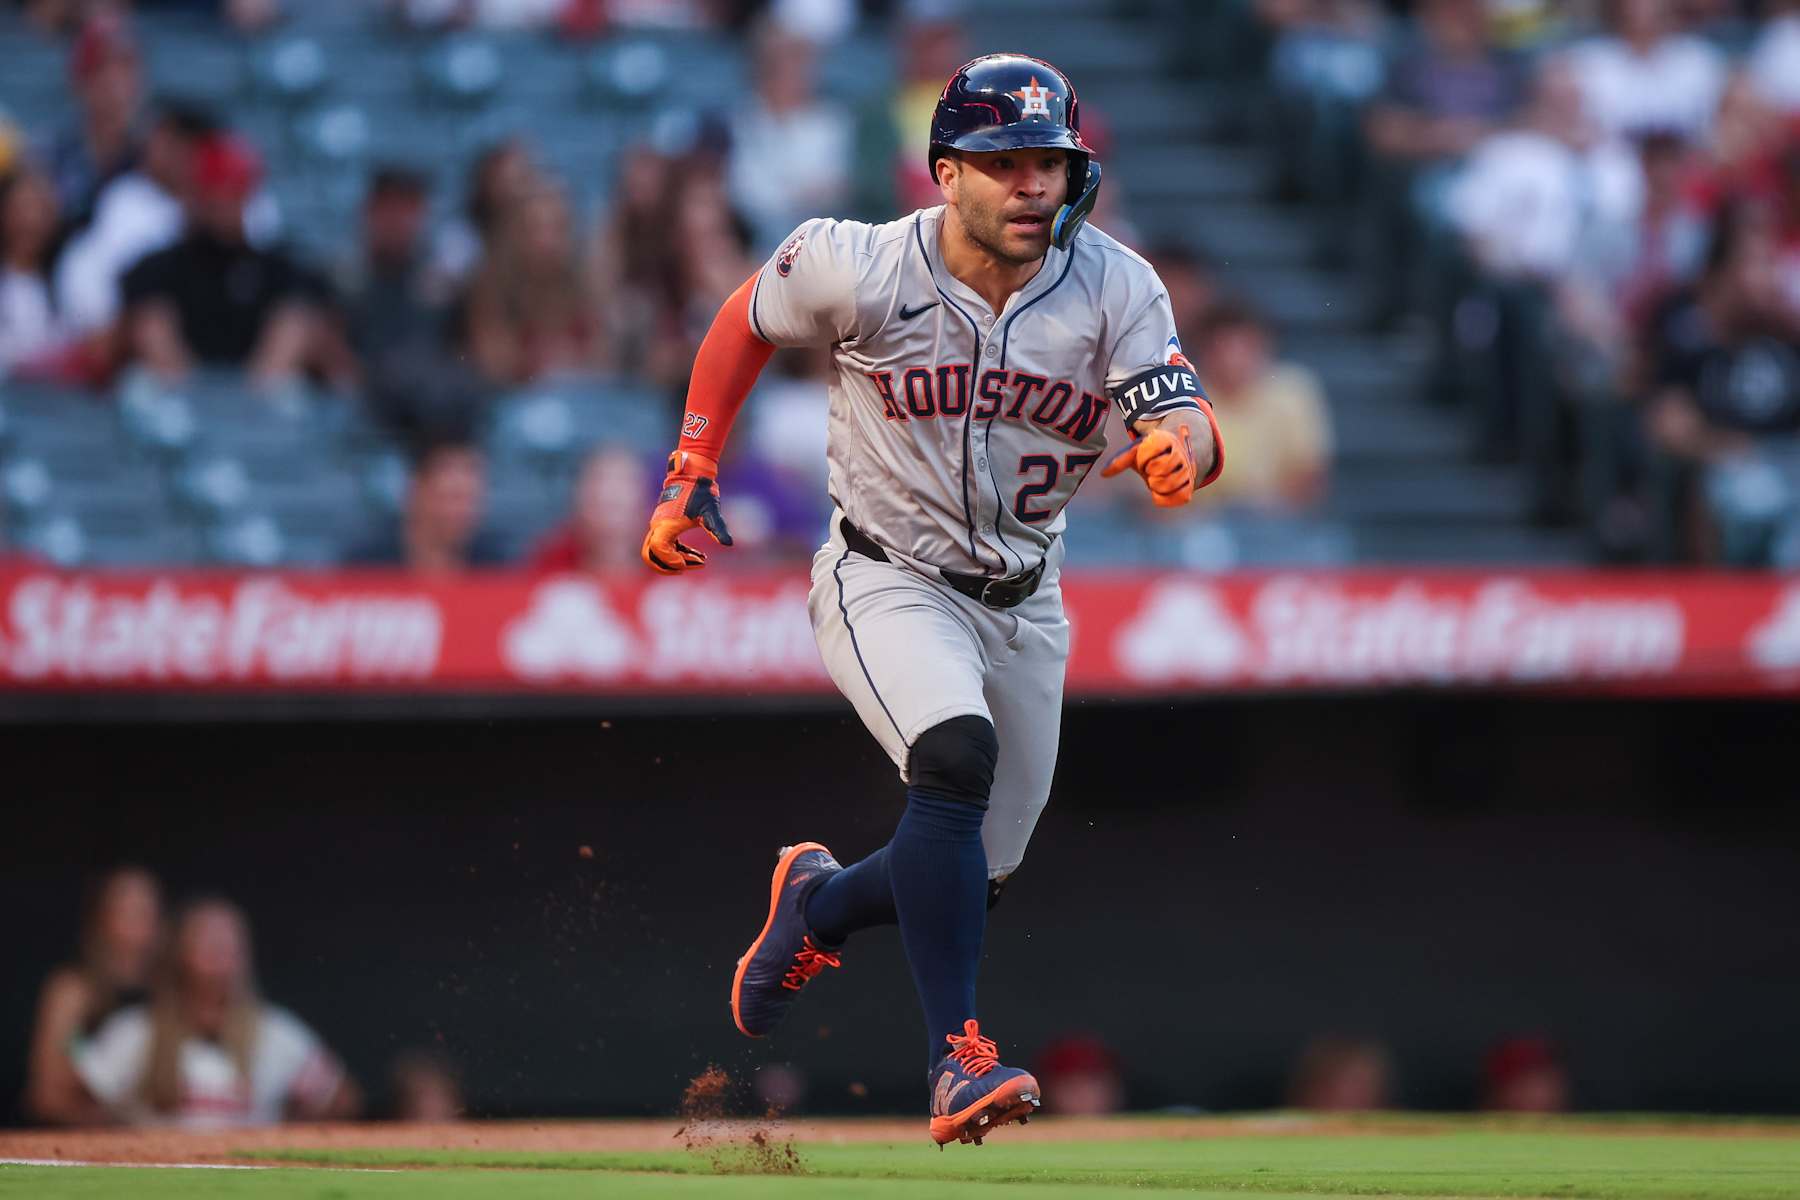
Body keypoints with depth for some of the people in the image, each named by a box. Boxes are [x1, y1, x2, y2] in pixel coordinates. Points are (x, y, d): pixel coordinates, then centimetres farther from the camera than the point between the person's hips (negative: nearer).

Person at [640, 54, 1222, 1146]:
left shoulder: (1116, 289, -15)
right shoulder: (862, 269, -19)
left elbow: (1194, 432, -25)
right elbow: (748, 322, 1)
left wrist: (1179, 449, -49)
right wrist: (691, 476, -1)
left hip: (1023, 604, 4)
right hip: (887, 583, -4)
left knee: (978, 876, 10)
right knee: (957, 757, -33)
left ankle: (818, 905, 44)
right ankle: (958, 1060, -31)